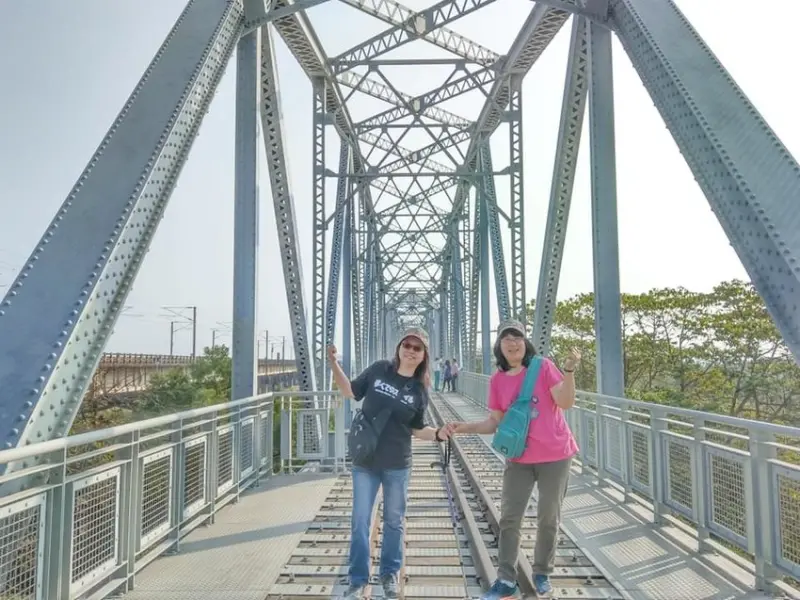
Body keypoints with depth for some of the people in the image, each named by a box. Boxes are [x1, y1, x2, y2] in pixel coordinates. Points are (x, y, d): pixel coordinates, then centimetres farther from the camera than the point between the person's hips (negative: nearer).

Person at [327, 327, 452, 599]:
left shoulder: (420, 391, -5)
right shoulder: (378, 369, -7)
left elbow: (417, 429, 3)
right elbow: (351, 391, 4)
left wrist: (438, 434, -15)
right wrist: (334, 364, -7)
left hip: (397, 465, 1)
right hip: (365, 461, 0)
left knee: (394, 522, 15)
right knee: (360, 522, 6)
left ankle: (390, 574, 35)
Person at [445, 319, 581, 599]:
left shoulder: (543, 366, -9)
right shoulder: (497, 380, 1)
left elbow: (566, 402, -15)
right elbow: (495, 422, 4)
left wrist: (569, 370, -29)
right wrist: (464, 427, -9)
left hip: (555, 455, -3)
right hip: (519, 459, 3)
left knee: (549, 518, 11)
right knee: (509, 519, 4)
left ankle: (542, 574, 30)